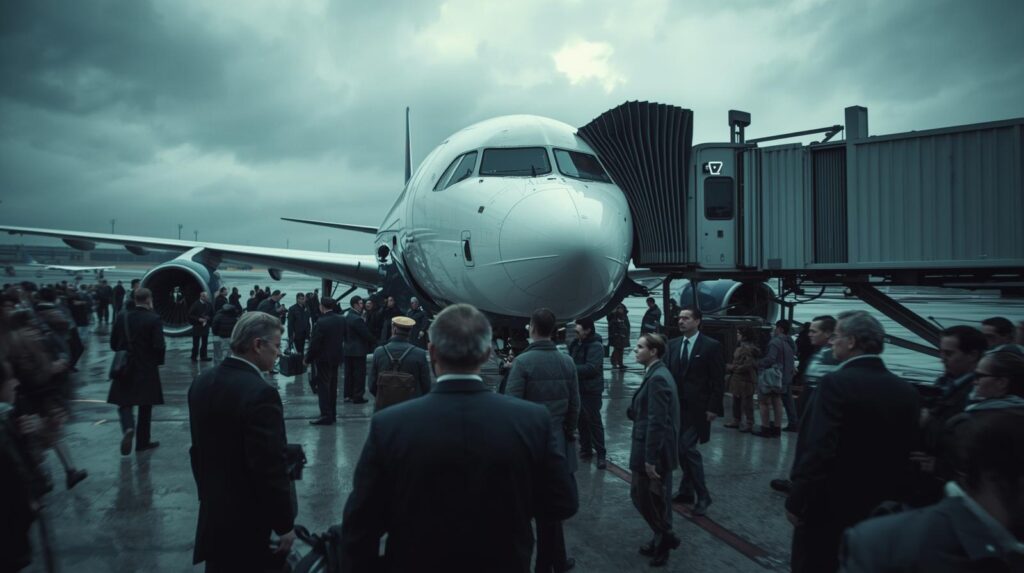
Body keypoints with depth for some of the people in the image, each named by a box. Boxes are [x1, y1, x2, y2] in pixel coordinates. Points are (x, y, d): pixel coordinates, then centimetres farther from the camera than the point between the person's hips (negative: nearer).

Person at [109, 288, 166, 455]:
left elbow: (113, 342, 5)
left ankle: (128, 428, -17)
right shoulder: (154, 319, -13)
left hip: (124, 368, 3)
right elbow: (159, 346, -17)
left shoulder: (122, 317, 0)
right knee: (145, 406, 10)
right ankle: (143, 441, 18)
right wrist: (158, 361, 1)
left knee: (124, 403, 12)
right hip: (147, 369, -3)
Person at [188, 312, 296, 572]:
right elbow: (270, 467, -24)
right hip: (253, 521, -8)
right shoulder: (260, 393, -25)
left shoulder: (201, 382, 1)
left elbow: (198, 449, 11)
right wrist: (285, 523, -13)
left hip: (214, 515, 8)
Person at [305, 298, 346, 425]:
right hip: (336, 357, 7)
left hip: (322, 359, -7)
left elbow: (314, 344, -17)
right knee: (332, 387, 16)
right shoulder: (341, 320, -1)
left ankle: (326, 416, 0)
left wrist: (307, 359, -6)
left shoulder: (321, 323, -21)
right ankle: (332, 414, 24)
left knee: (323, 387, 0)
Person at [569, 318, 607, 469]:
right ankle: (585, 449, 26)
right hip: (578, 387, 7)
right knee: (581, 420, 14)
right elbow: (571, 361, 18)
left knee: (594, 421, -2)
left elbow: (591, 368, -26)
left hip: (591, 390, -7)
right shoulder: (576, 344, 7)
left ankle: (601, 454, 6)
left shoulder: (596, 346, -17)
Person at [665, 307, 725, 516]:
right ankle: (687, 491, 24)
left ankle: (703, 495, 5)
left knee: (687, 448, -10)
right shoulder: (672, 344, 7)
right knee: (683, 450, 12)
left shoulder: (711, 346, -8)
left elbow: (718, 380, -8)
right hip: (676, 406, 5)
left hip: (697, 408, -5)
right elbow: (668, 373, 9)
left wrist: (713, 408, -11)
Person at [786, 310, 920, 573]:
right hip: (879, 506, 7)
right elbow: (906, 451, 5)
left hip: (828, 503, -6)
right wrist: (893, 497, 15)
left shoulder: (836, 383, -19)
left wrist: (796, 501, -15)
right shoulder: (905, 390, 1)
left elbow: (818, 449, -24)